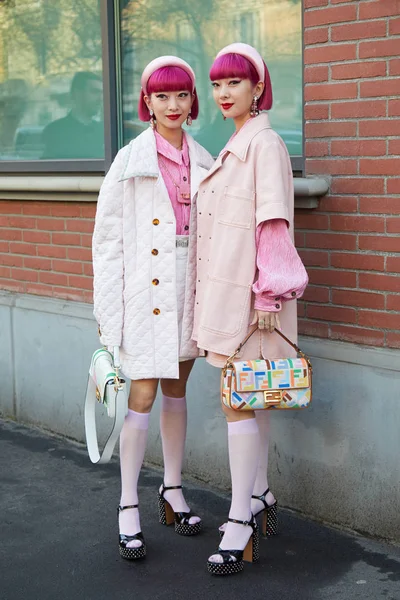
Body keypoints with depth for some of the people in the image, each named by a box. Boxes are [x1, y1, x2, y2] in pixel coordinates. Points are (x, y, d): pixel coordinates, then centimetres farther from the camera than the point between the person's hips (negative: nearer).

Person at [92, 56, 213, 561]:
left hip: (189, 291, 5)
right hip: (144, 291, -4)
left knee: (176, 390, 14)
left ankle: (172, 492, 27)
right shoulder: (131, 160, -5)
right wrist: (108, 308, -9)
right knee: (142, 395, -6)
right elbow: (107, 237, -5)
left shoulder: (203, 161, 8)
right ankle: (128, 509, 4)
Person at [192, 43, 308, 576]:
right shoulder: (235, 146, 16)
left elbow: (274, 223, -16)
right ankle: (260, 497, 27)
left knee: (239, 403, -6)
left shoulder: (263, 142, -12)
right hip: (227, 290, 9)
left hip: (249, 292, -9)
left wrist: (269, 294, -19)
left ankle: (242, 523, 0)